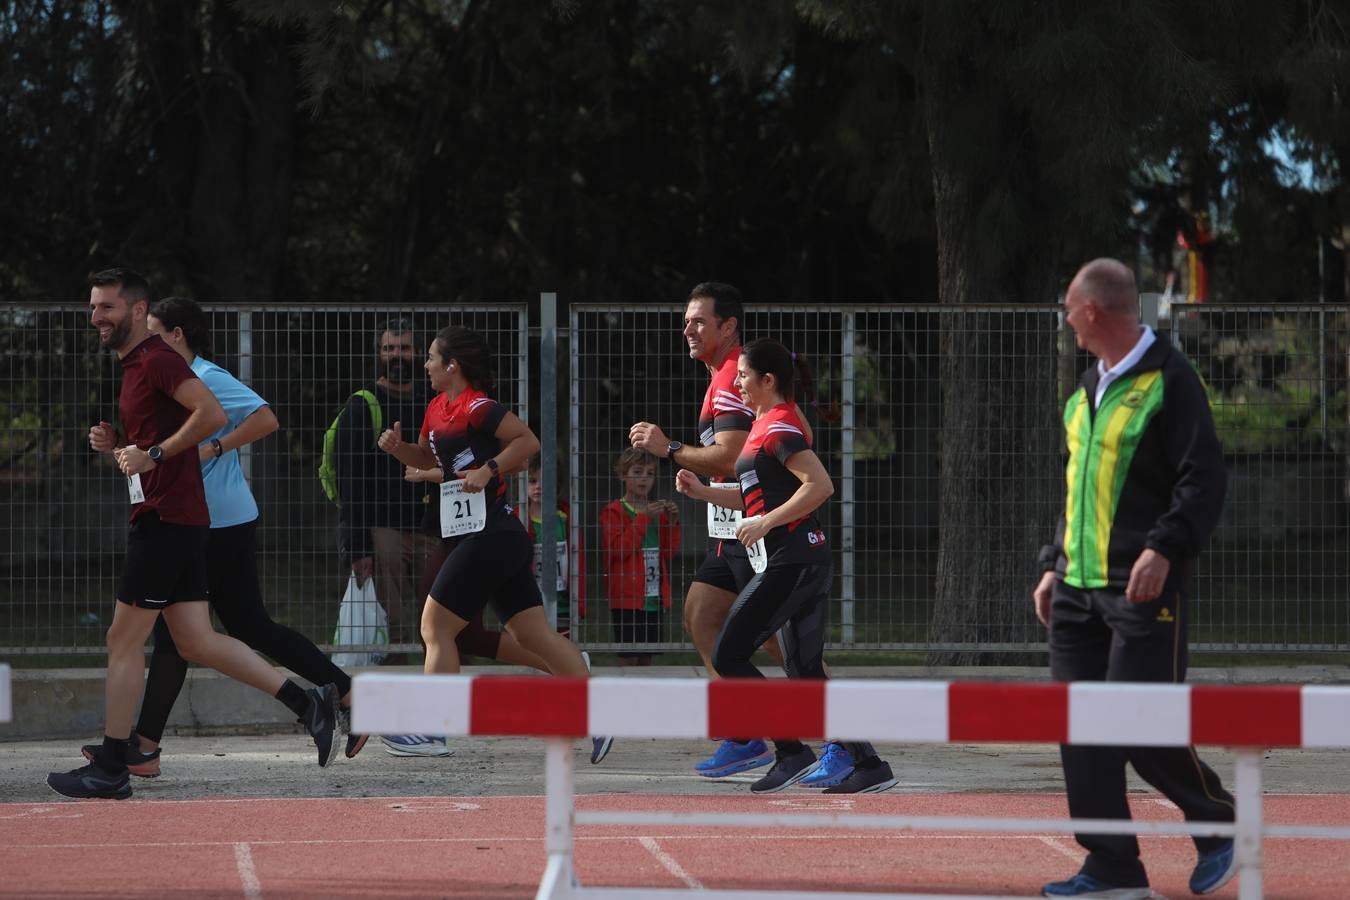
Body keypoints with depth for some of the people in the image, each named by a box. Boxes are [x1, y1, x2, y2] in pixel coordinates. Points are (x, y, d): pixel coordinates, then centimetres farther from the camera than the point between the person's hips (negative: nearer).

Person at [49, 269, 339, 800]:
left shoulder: (156, 359, -11)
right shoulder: (134, 365, 20)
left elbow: (211, 414, -24)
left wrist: (153, 454, -20)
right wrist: (117, 447, 11)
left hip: (166, 518, -10)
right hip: (169, 519, 10)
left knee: (124, 638, -5)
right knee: (196, 642, 8)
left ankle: (110, 770, 0)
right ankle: (307, 703, 8)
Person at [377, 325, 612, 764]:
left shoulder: (476, 407, -12)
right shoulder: (439, 409, 16)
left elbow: (528, 441, -16)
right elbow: (427, 460, 29)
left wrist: (488, 470, -20)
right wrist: (398, 447, 11)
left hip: (489, 536, -10)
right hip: (501, 537, 10)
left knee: (436, 627, -3)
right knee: (534, 633, 6)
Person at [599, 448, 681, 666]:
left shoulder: (657, 511, 15)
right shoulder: (613, 512, -4)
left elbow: (669, 551, 13)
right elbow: (619, 548, -17)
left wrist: (672, 522, -1)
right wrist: (643, 518, -19)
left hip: (655, 597, 6)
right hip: (627, 598, -6)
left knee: (646, 657, 8)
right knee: (629, 657, -8)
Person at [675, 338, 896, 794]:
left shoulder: (778, 427, -11)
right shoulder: (768, 425, 20)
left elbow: (820, 485, -22)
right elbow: (758, 497, 29)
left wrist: (767, 522, -20)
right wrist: (703, 491, 19)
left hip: (790, 563, -10)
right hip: (805, 563, 10)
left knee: (728, 656, -7)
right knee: (806, 673, 9)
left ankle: (792, 752, -7)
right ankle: (869, 765, 4)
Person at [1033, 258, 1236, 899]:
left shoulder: (1168, 379, -8)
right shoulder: (1088, 390, 18)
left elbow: (1204, 479, -14)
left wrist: (1164, 548, -25)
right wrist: (1055, 564, 19)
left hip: (1144, 589, -8)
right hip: (1079, 589, 8)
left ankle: (1217, 826, 12)